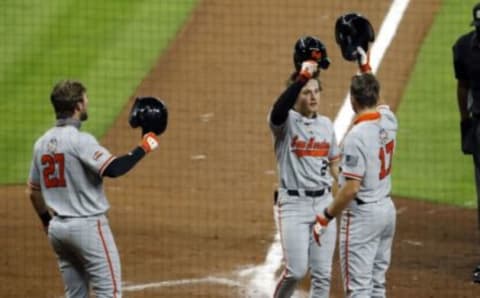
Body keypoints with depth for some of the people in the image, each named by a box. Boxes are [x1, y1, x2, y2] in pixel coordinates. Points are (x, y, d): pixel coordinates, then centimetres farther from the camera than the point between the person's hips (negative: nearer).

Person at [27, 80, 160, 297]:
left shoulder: (42, 143, 9)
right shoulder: (80, 140, -15)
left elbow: (33, 191, 16)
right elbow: (112, 169, -28)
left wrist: (47, 221, 28)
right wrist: (143, 148, -17)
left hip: (57, 228, 8)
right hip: (88, 226, -8)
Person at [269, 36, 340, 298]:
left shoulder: (326, 125, 10)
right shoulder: (285, 122, -8)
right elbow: (279, 110, -33)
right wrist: (303, 76, -40)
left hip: (323, 202, 5)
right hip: (293, 204, -5)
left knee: (322, 274, 4)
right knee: (296, 271, -10)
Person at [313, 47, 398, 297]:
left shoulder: (356, 136, -22)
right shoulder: (388, 120, 0)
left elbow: (351, 188, -23)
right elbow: (374, 95, 26)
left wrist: (326, 217, -15)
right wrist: (365, 66, 29)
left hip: (362, 215, -8)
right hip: (387, 209, 8)